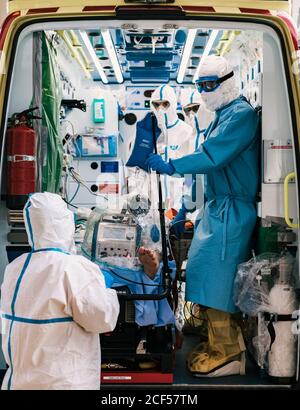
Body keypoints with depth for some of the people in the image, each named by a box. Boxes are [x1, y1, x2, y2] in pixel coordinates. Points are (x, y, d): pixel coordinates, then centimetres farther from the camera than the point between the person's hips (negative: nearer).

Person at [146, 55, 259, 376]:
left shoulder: (241, 114, -12)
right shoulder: (221, 116, 19)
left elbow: (213, 155, -25)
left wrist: (171, 166, -26)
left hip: (231, 211, -10)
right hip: (216, 207, 10)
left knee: (215, 276, -10)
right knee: (211, 273, 12)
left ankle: (228, 353, -1)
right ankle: (220, 340, 23)